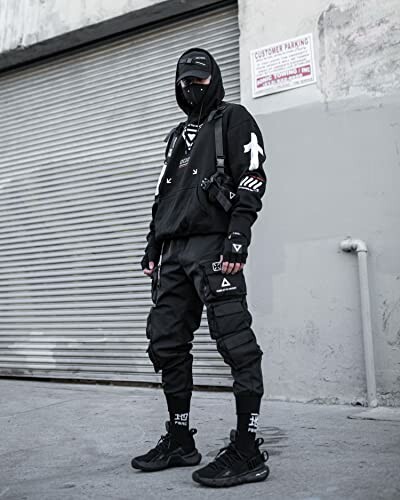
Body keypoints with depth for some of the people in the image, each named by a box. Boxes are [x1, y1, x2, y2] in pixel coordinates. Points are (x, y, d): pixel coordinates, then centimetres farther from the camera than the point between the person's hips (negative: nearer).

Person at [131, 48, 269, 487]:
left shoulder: (233, 119, 8)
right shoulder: (178, 135, 29)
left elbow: (251, 181, -6)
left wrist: (237, 242, -18)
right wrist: (152, 248, 18)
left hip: (213, 246, -8)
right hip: (173, 252, 8)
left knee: (235, 343, -11)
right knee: (166, 343, 7)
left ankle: (247, 452, -3)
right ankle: (179, 442, 18)